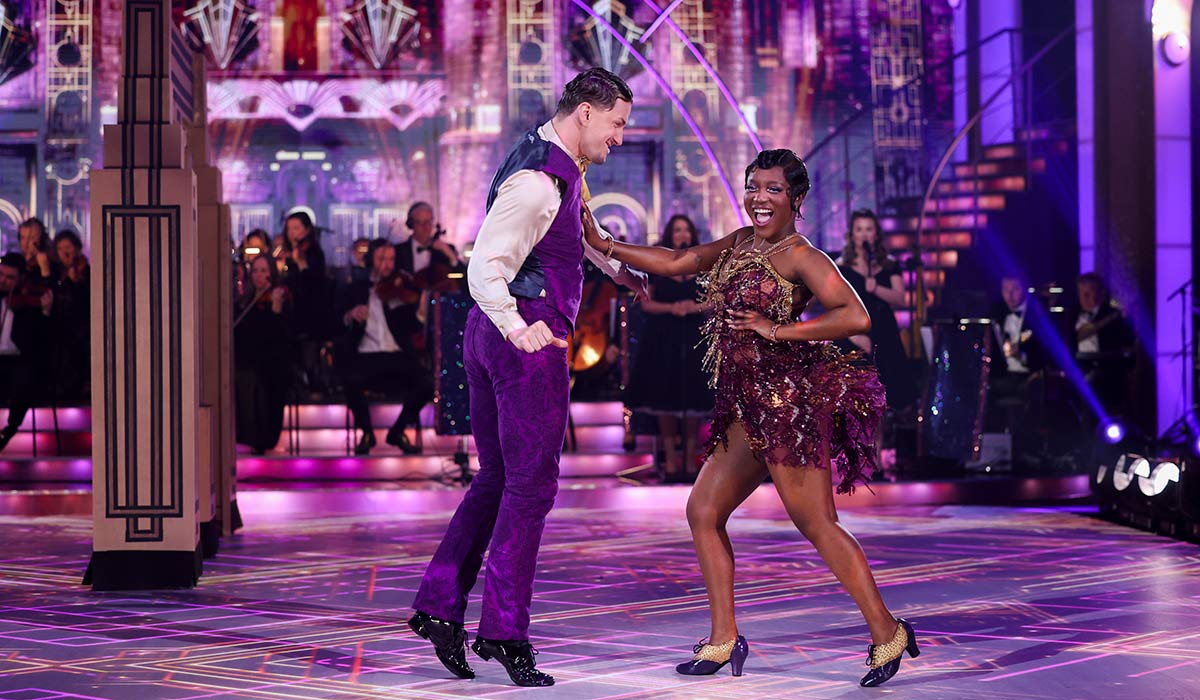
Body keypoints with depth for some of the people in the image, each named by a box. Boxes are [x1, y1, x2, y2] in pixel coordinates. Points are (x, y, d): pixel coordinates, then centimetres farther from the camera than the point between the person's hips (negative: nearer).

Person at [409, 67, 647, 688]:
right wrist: (517, 326, -38)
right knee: (531, 483, -7)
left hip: (490, 334, 10)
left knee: (497, 478, 13)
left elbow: (574, 229, 35)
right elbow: (484, 269, -25)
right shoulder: (537, 182, -18)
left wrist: (618, 268, 37)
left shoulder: (553, 157, 15)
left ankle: (439, 606, 11)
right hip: (527, 338, -10)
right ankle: (504, 631, -5)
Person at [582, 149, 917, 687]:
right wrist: (602, 244, 16)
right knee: (703, 512, 7)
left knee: (816, 524, -7)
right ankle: (723, 641, 13)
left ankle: (886, 633, 2)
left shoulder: (799, 256, -10)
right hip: (748, 406, 9)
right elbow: (676, 262, 21)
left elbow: (857, 318, -20)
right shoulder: (741, 243, 15)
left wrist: (778, 330, -21)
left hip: (790, 397, -9)